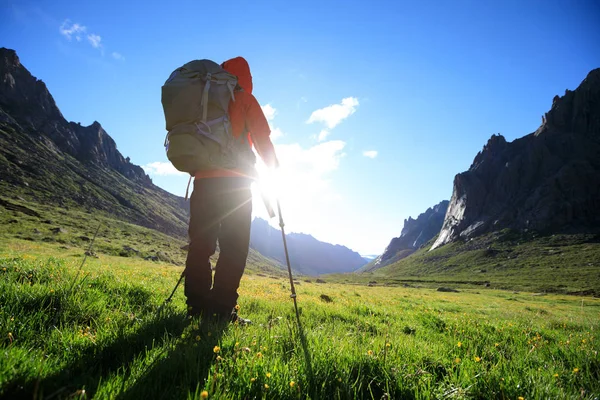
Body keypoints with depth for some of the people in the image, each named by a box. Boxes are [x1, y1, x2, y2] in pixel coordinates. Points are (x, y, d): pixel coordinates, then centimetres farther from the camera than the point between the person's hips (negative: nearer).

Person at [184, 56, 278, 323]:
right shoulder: (245, 100, 5)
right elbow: (261, 138, -1)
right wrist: (274, 168, 9)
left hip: (203, 180, 5)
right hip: (235, 180, -5)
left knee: (200, 244, 7)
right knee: (234, 246, -2)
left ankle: (197, 306, 7)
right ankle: (222, 308, -6)